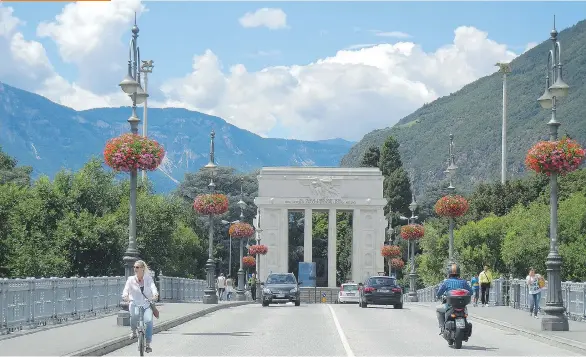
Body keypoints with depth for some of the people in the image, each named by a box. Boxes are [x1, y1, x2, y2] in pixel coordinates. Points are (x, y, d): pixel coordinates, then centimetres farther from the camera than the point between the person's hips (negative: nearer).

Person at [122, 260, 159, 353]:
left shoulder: (148, 278, 1)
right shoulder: (131, 279, 0)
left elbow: (153, 287, -15)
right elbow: (126, 289, -13)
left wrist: (155, 295, -36)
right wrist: (125, 296, -36)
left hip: (147, 304, 0)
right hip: (135, 304, 0)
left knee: (149, 320, -23)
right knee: (134, 315, -33)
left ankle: (148, 344, -10)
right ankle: (133, 331, 0)